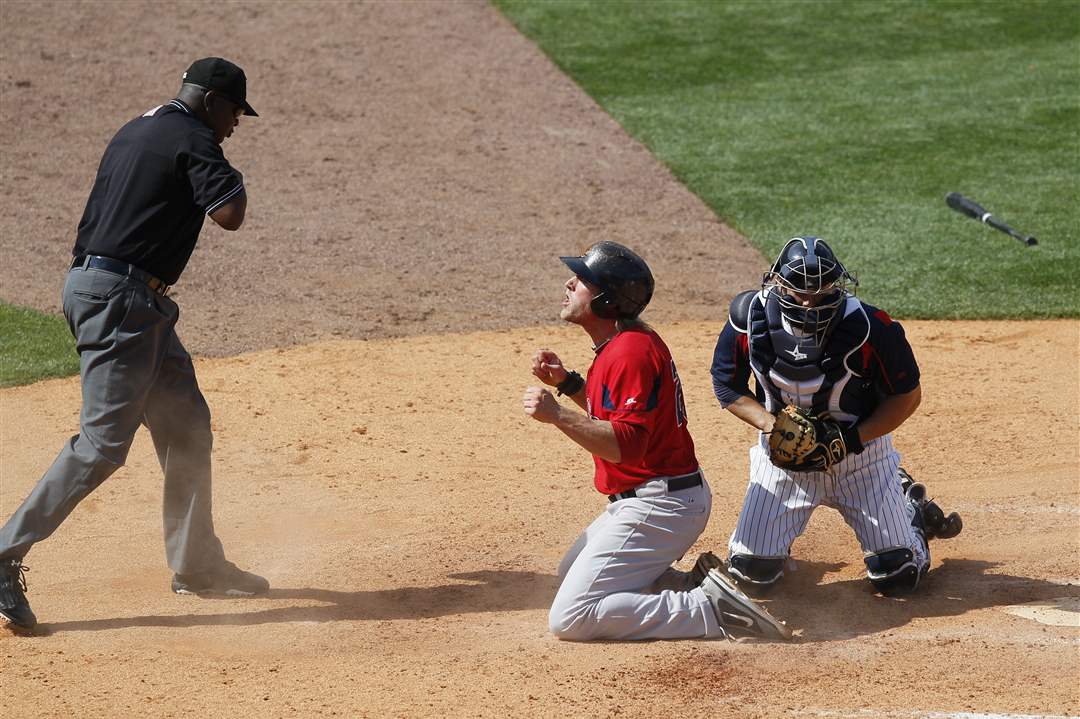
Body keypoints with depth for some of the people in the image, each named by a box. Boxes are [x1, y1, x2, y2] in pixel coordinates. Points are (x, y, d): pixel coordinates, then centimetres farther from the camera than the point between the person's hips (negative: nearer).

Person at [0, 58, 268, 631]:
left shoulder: (135, 133, 19)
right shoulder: (194, 141, -9)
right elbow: (229, 215, -19)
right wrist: (234, 180, 0)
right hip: (119, 297, -10)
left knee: (186, 423, 15)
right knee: (103, 442, -12)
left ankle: (196, 564, 22)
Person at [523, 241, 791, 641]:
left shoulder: (630, 352, -21)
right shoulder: (622, 343, 12)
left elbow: (625, 445, -27)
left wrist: (557, 415, -27)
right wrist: (567, 382, 14)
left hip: (659, 504, -11)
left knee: (569, 619, -13)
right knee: (570, 575, 27)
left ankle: (708, 610, -15)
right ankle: (696, 586, 11)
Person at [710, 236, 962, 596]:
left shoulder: (868, 327, -26)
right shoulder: (750, 319, -20)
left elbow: (908, 395, -12)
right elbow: (728, 387, -4)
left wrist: (854, 438, -23)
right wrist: (770, 424, -21)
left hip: (860, 445, -2)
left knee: (898, 576, -4)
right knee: (751, 572, -3)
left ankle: (912, 510, 30)